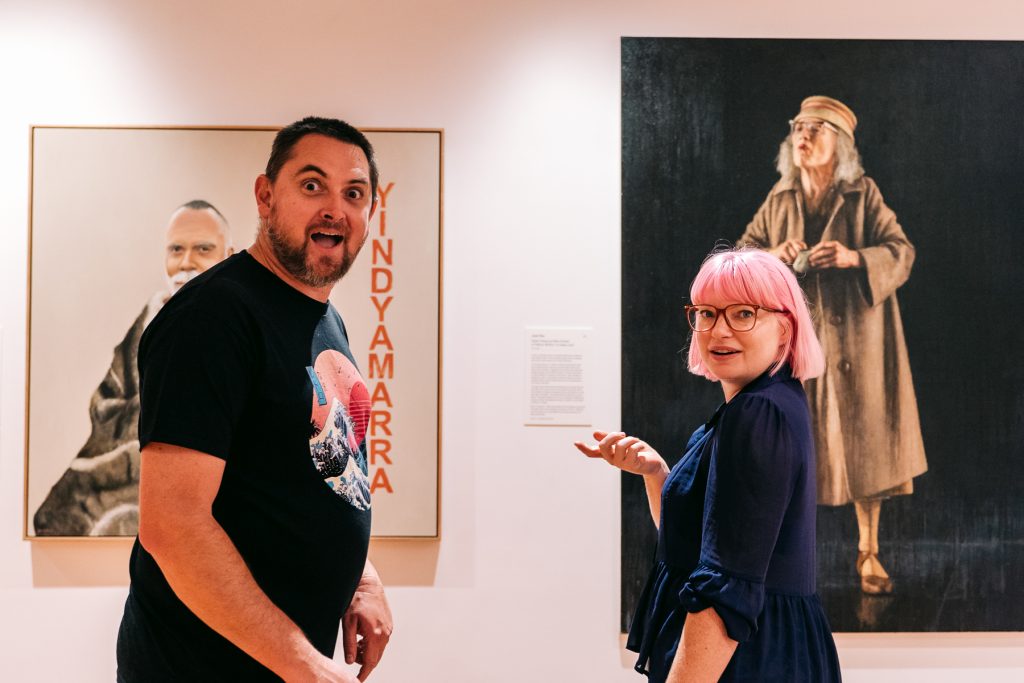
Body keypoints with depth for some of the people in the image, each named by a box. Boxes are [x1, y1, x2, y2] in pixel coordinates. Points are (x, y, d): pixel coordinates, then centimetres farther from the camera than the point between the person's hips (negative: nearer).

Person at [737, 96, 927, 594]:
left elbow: (901, 251, -4)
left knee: (864, 440, 2)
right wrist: (774, 255, -9)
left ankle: (868, 553, 15)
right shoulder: (779, 199, 8)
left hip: (854, 338, -2)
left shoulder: (863, 195, -1)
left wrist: (854, 258, -22)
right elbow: (742, 252, 12)